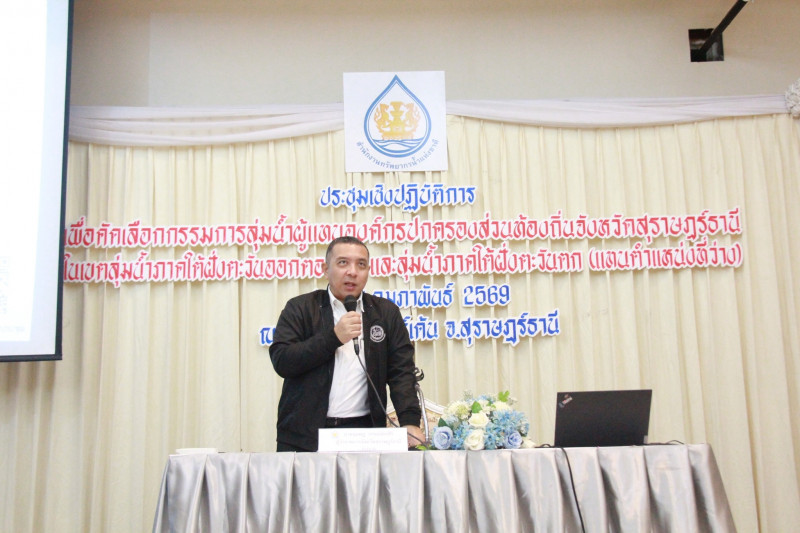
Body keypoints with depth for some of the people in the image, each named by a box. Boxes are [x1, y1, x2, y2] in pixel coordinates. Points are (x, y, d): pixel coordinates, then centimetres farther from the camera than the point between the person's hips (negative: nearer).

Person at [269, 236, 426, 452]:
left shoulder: (386, 312, 9)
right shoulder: (299, 308, 4)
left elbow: (402, 371, 3)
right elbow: (281, 361, -7)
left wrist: (410, 422, -11)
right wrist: (333, 337, -15)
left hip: (363, 430, 1)